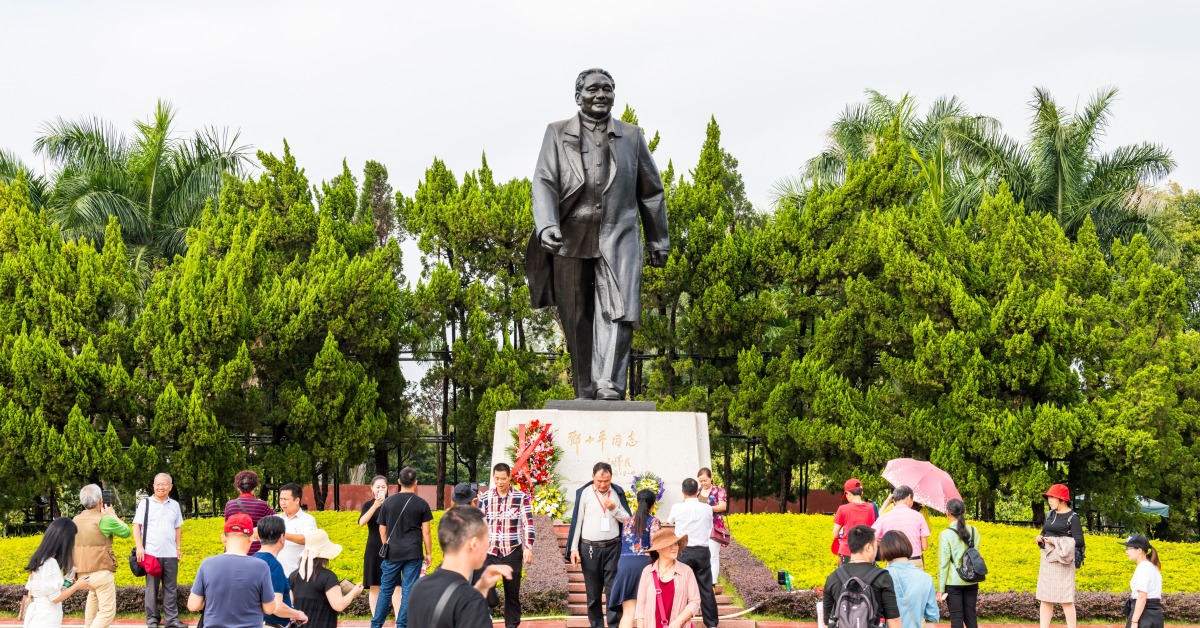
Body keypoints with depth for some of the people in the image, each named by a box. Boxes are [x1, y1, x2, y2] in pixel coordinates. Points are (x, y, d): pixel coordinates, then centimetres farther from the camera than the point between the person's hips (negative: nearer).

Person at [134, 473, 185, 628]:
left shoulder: (175, 505, 12)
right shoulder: (145, 503, 2)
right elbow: (136, 526, 0)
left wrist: (179, 548, 9)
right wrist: (139, 547, -10)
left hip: (170, 554, 3)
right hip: (151, 553, -3)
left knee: (171, 588, 5)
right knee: (152, 588, 4)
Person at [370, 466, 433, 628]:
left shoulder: (388, 502, 3)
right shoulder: (422, 504, -3)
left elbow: (382, 529, 11)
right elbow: (425, 532, -2)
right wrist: (428, 553, 7)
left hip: (393, 552, 2)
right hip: (413, 553, -2)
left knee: (386, 589, 12)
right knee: (409, 590, 2)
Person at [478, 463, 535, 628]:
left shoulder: (521, 498, -3)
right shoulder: (485, 498, 2)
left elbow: (528, 525, -4)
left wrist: (528, 548, -12)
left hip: (512, 552, -1)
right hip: (490, 552, 1)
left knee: (512, 593, 8)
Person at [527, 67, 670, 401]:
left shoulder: (631, 136, 14)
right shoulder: (557, 133, 9)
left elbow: (651, 192, 18)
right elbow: (544, 183, -2)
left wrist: (659, 240, 18)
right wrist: (546, 224, -20)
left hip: (618, 238, 0)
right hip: (571, 240, 0)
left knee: (618, 311, -17)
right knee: (577, 320, 3)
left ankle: (609, 386, -24)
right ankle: (584, 393, 11)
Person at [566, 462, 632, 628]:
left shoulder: (617, 492, 5)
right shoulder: (584, 493, 0)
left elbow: (628, 519, 7)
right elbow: (577, 521, 2)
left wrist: (614, 509, -12)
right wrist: (573, 548, -2)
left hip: (613, 547, 0)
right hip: (589, 547, 0)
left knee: (613, 589, -3)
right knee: (593, 592, 7)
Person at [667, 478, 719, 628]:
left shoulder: (677, 508, -7)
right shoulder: (707, 508, -3)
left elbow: (669, 520, 15)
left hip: (683, 552, -2)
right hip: (702, 551, 2)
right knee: (706, 589, 6)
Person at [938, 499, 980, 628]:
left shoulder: (946, 534, -12)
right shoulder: (973, 531, 1)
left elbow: (943, 564, -11)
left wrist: (940, 589, -6)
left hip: (954, 583, -4)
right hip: (971, 582, 4)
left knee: (956, 617, 2)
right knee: (970, 616, 11)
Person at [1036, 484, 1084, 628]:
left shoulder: (1072, 517, -8)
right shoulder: (1050, 514, 13)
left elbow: (1079, 541, -15)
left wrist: (1056, 542, -19)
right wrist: (1039, 538, -2)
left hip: (1063, 561, -7)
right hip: (1047, 559, 7)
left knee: (1066, 599, -5)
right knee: (1045, 598, 6)